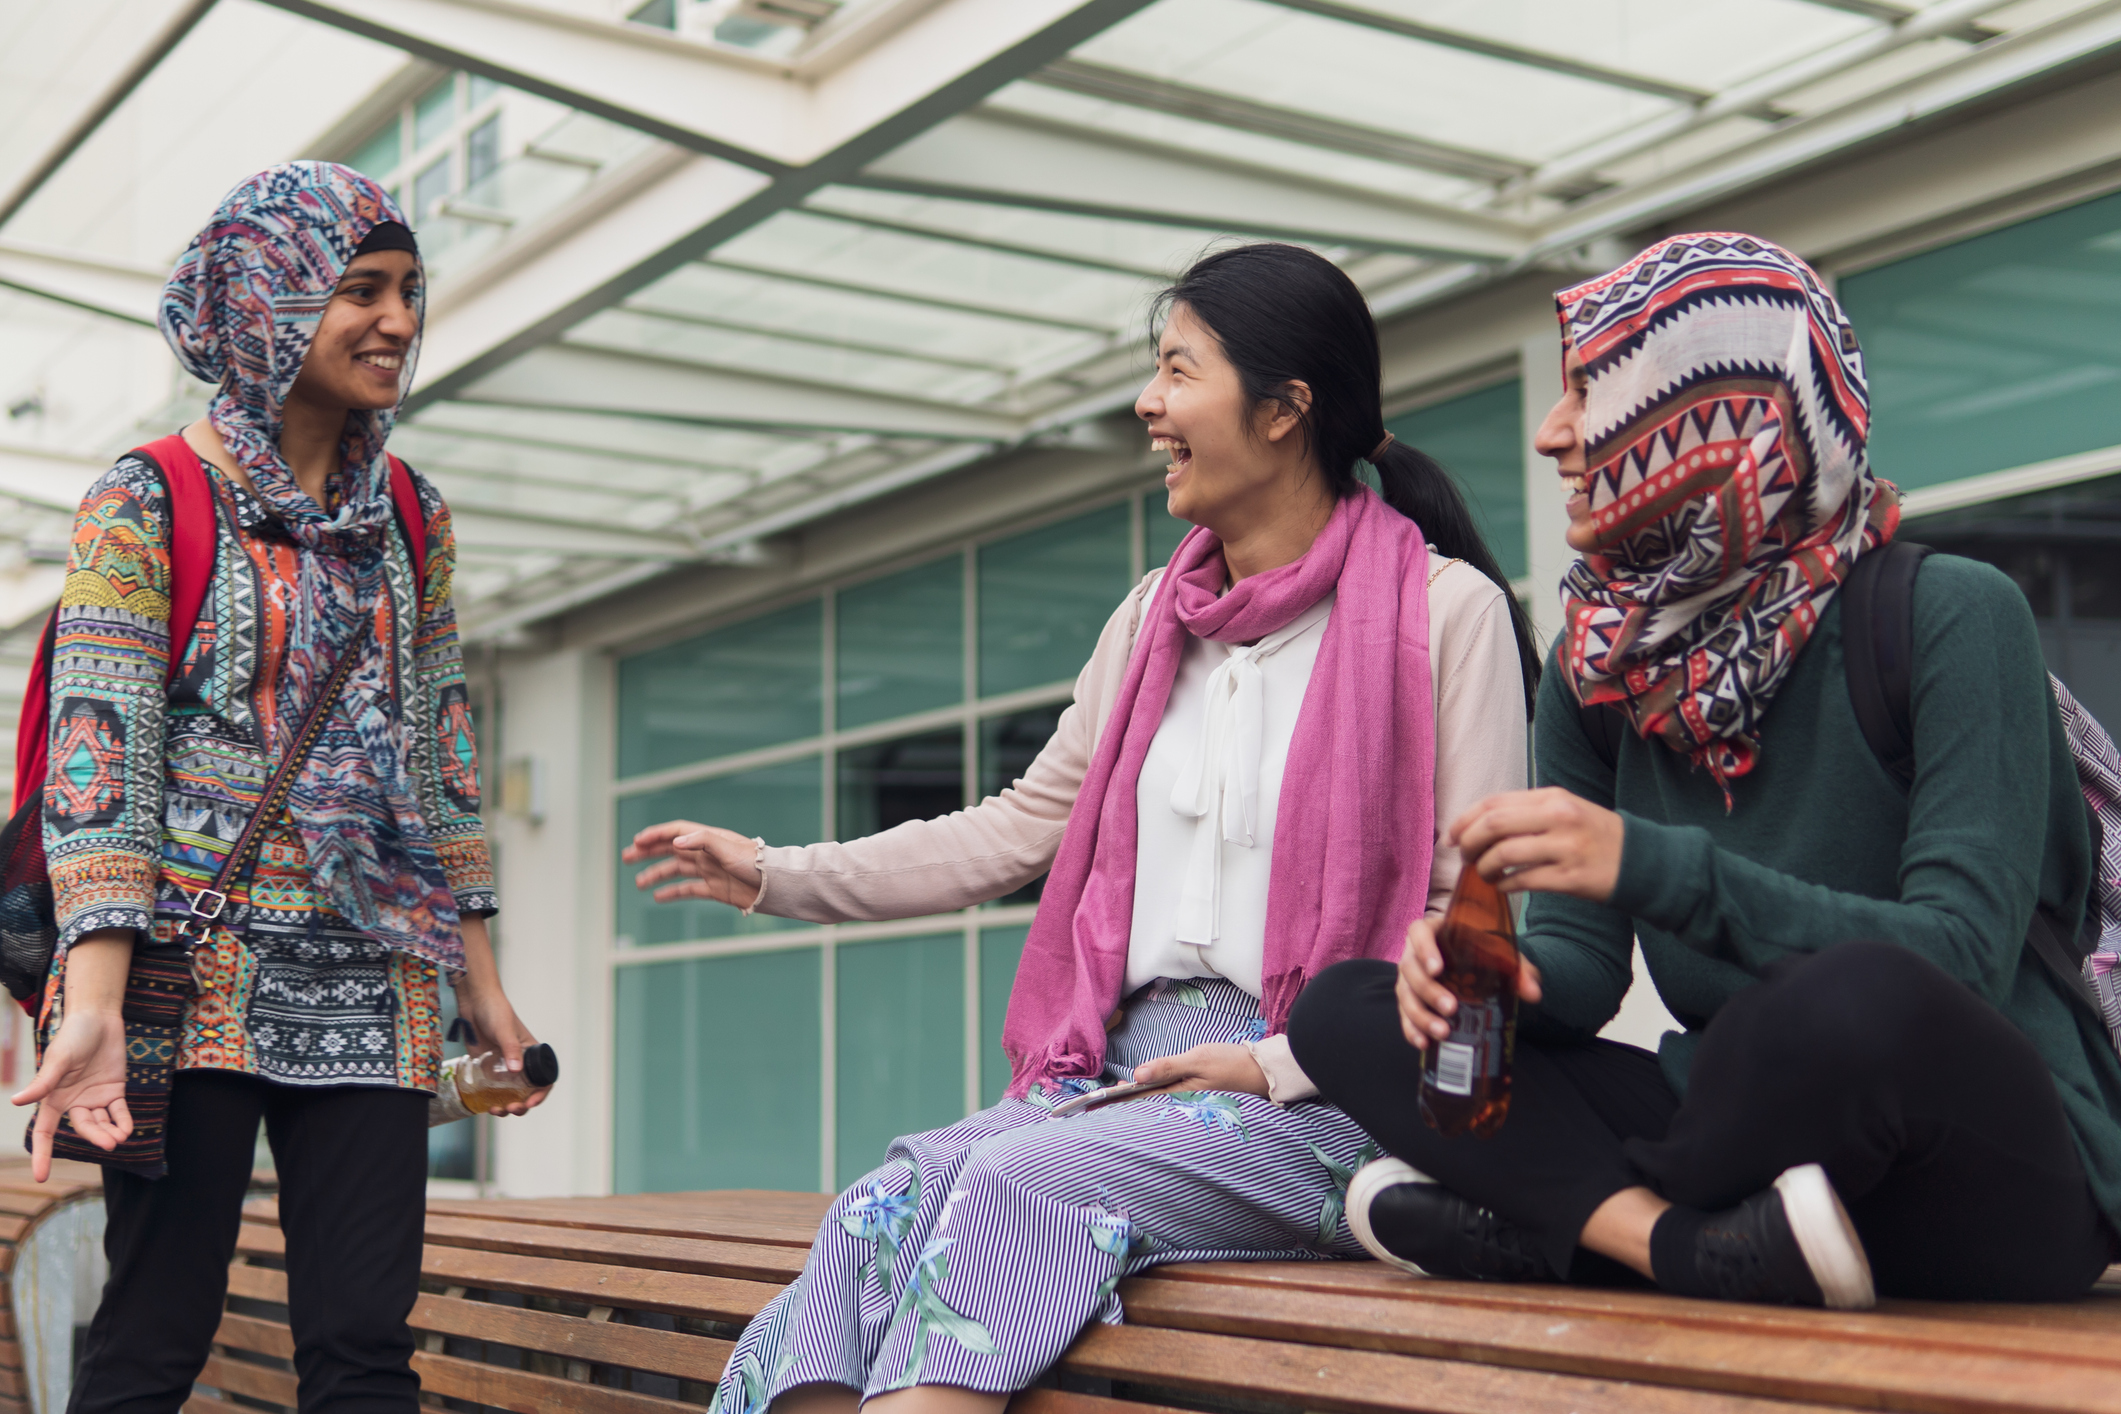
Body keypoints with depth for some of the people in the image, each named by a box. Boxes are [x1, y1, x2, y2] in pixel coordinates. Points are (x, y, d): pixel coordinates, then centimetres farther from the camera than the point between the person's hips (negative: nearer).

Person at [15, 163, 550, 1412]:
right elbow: (99, 755, -10)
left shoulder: (412, 521, 14)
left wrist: (481, 981, 12)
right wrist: (94, 1008, -20)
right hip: (199, 974, -4)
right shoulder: (148, 502, -2)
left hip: (372, 984, 5)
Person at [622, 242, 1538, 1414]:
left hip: (1319, 1099, -5)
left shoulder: (1445, 612, -1)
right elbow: (1022, 828, 20)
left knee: (1022, 1179, -32)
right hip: (1136, 1070, 6)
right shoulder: (1155, 619, 19)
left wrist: (1282, 1064, -12)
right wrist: (781, 876, 15)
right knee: (889, 1203, -23)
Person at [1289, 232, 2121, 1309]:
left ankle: (1557, 1211, -15)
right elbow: (1583, 961, 6)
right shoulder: (1594, 666, 7)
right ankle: (1696, 1243, -24)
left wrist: (1653, 864, -29)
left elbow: (1962, 958, -21)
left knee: (1857, 1003, -40)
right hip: (1746, 1127, 6)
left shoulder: (1951, 616, -11)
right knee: (1344, 1009, -5)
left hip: (1993, 1170, -6)